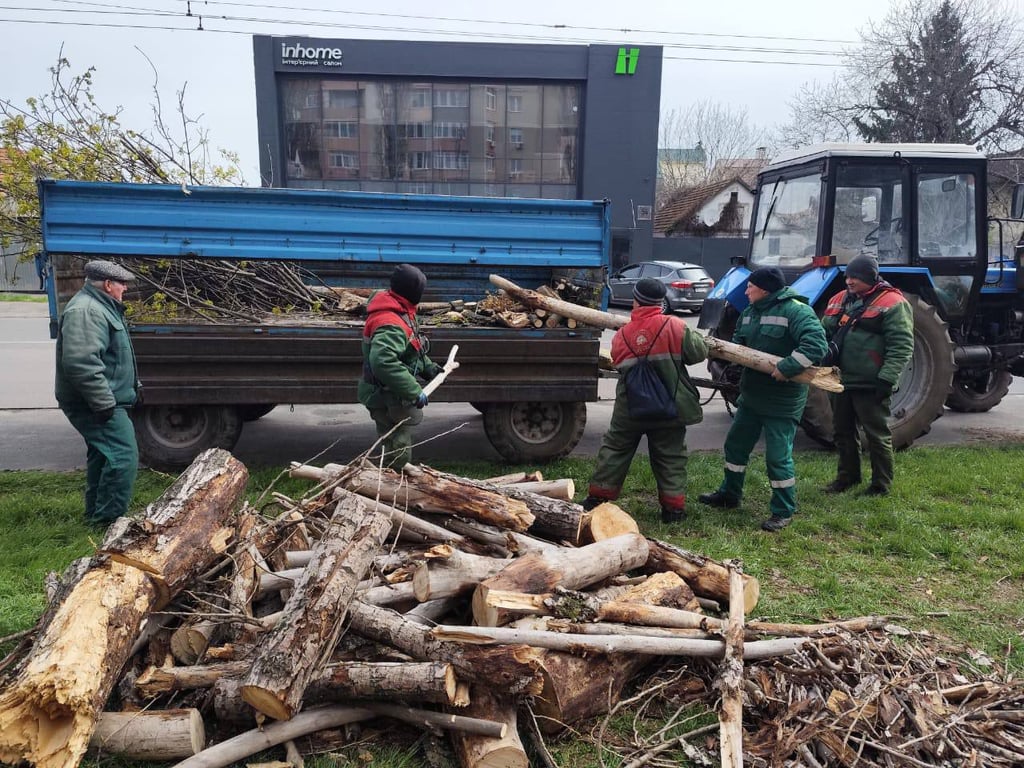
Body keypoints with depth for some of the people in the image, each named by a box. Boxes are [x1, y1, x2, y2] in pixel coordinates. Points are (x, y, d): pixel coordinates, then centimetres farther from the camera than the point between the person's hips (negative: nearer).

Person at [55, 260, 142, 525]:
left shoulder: (100, 307, 16)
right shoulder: (86, 311, -20)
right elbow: (81, 362, -30)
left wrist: (133, 384, 27)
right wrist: (104, 402, -28)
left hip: (101, 401, 12)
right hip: (94, 403, -11)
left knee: (103, 454, 19)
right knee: (123, 456, -13)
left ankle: (96, 513, 30)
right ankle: (109, 519, -6)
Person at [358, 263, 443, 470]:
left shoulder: (400, 313, 7)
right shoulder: (390, 325, -27)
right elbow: (383, 362, -41)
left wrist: (427, 367, 7)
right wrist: (414, 391, -38)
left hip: (394, 396, 11)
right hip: (388, 400, -11)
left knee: (397, 449, 24)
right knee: (398, 453, -1)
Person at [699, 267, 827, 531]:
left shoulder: (796, 311, -18)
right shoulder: (749, 312, 8)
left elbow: (815, 345, -28)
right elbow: (738, 343, 13)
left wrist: (786, 368, -32)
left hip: (782, 400, -8)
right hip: (751, 395, 8)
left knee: (778, 457, -2)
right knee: (735, 445, 19)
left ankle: (783, 512, 15)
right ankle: (730, 493, 38)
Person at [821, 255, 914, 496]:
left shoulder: (892, 303, -11)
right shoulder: (839, 300, 10)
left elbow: (901, 346, -15)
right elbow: (825, 333, 19)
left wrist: (886, 379, -20)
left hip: (870, 385, -7)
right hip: (841, 381, 7)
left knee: (877, 435, 4)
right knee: (843, 431, 17)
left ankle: (881, 484, 17)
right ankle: (848, 475, 33)